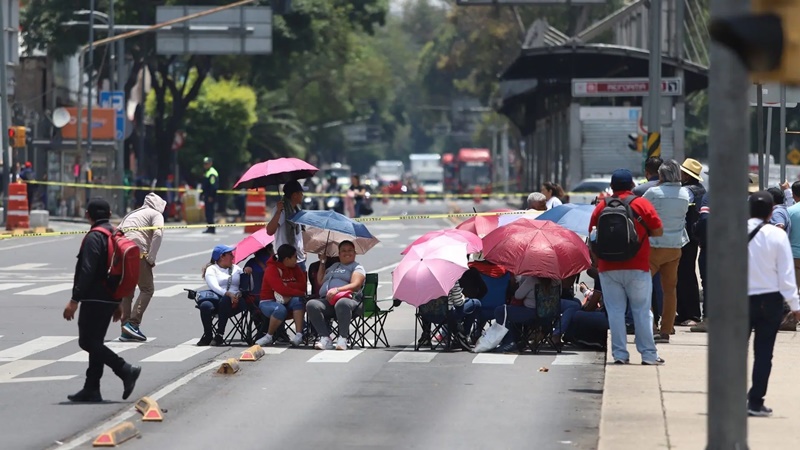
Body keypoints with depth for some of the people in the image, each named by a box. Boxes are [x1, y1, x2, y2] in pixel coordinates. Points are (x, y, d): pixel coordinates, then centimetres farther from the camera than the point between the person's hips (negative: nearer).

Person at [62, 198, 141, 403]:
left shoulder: (94, 237, -13)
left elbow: (87, 271, -21)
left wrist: (74, 300, -20)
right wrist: (118, 303, 24)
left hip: (95, 299, -9)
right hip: (110, 299, 9)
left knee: (88, 342, -7)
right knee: (95, 342, 12)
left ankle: (126, 370, -16)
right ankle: (91, 389, 11)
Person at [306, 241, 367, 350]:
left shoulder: (357, 267, 16)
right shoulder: (333, 267, 35)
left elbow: (355, 285, -3)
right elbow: (320, 282, 30)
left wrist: (337, 290, -17)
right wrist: (322, 263, 31)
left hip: (347, 298, -5)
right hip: (326, 300, 5)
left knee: (342, 304, -43)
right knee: (311, 304, -28)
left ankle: (343, 338, -39)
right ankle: (325, 338, -36)